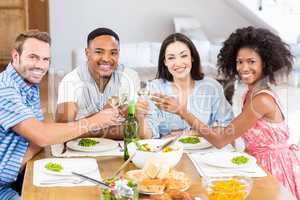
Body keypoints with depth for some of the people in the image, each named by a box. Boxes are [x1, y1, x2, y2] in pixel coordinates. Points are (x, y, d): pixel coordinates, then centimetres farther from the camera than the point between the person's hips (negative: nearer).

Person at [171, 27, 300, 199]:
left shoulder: (262, 99, -23)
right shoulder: (250, 93, 4)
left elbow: (221, 141, -24)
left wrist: (181, 111, -27)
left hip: (274, 169, -8)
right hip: (263, 164, 8)